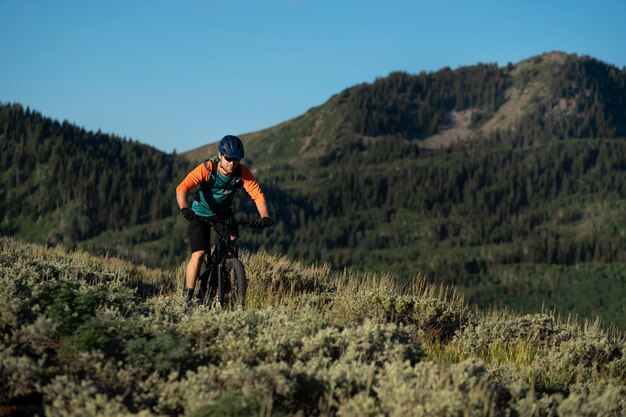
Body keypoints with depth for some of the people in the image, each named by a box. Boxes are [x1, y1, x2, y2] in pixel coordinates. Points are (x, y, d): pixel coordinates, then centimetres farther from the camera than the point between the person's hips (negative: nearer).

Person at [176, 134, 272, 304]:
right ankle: (187, 297, -4)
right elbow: (182, 188, -39)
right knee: (199, 253, -16)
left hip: (223, 212, 3)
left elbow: (257, 195, -26)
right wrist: (184, 208, -58)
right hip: (201, 214, -3)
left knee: (232, 240, -23)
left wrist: (265, 216, -43)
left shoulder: (242, 172, -20)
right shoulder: (207, 169, -29)